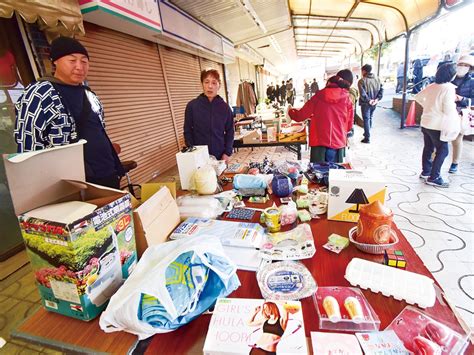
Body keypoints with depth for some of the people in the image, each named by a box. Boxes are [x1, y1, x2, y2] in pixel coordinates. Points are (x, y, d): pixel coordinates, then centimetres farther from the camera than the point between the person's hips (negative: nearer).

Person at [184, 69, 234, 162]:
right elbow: (188, 132, 0)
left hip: (220, 156, 2)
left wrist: (227, 153, -4)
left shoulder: (225, 107, -1)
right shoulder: (192, 106, -5)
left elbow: (230, 132, 5)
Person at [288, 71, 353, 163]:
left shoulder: (319, 95, 1)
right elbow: (349, 125, 7)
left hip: (319, 141, 0)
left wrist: (291, 111, 26)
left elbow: (301, 115, 6)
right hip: (337, 142, 0)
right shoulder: (347, 99, 2)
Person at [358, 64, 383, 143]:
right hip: (374, 103, 6)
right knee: (370, 118, 21)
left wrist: (368, 100, -15)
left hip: (365, 103, -6)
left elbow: (362, 93, -22)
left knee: (366, 120, -1)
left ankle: (367, 138, -2)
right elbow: (381, 90, 0)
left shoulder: (362, 81, -13)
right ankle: (367, 133, 36)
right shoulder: (377, 79, 6)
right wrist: (377, 99, -5)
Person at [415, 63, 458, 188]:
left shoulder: (431, 86, 5)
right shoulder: (449, 88, -16)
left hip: (425, 123, 7)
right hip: (437, 125, -7)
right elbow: (448, 110, -19)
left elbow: (418, 97, 19)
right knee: (442, 151, 2)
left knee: (428, 148, 17)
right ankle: (433, 177, 4)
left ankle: (425, 172, 27)